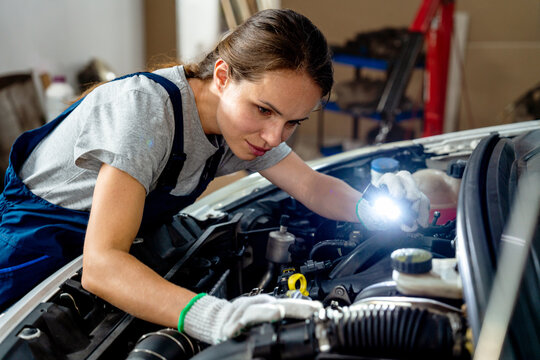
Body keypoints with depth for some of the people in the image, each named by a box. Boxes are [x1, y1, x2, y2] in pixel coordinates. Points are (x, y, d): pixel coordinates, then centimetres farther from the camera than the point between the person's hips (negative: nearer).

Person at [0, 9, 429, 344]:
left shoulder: (246, 120, -13)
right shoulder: (145, 108, -36)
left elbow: (313, 185, 0)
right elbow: (100, 264, -44)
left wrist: (370, 207, -22)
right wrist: (207, 315, -60)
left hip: (113, 251, 7)